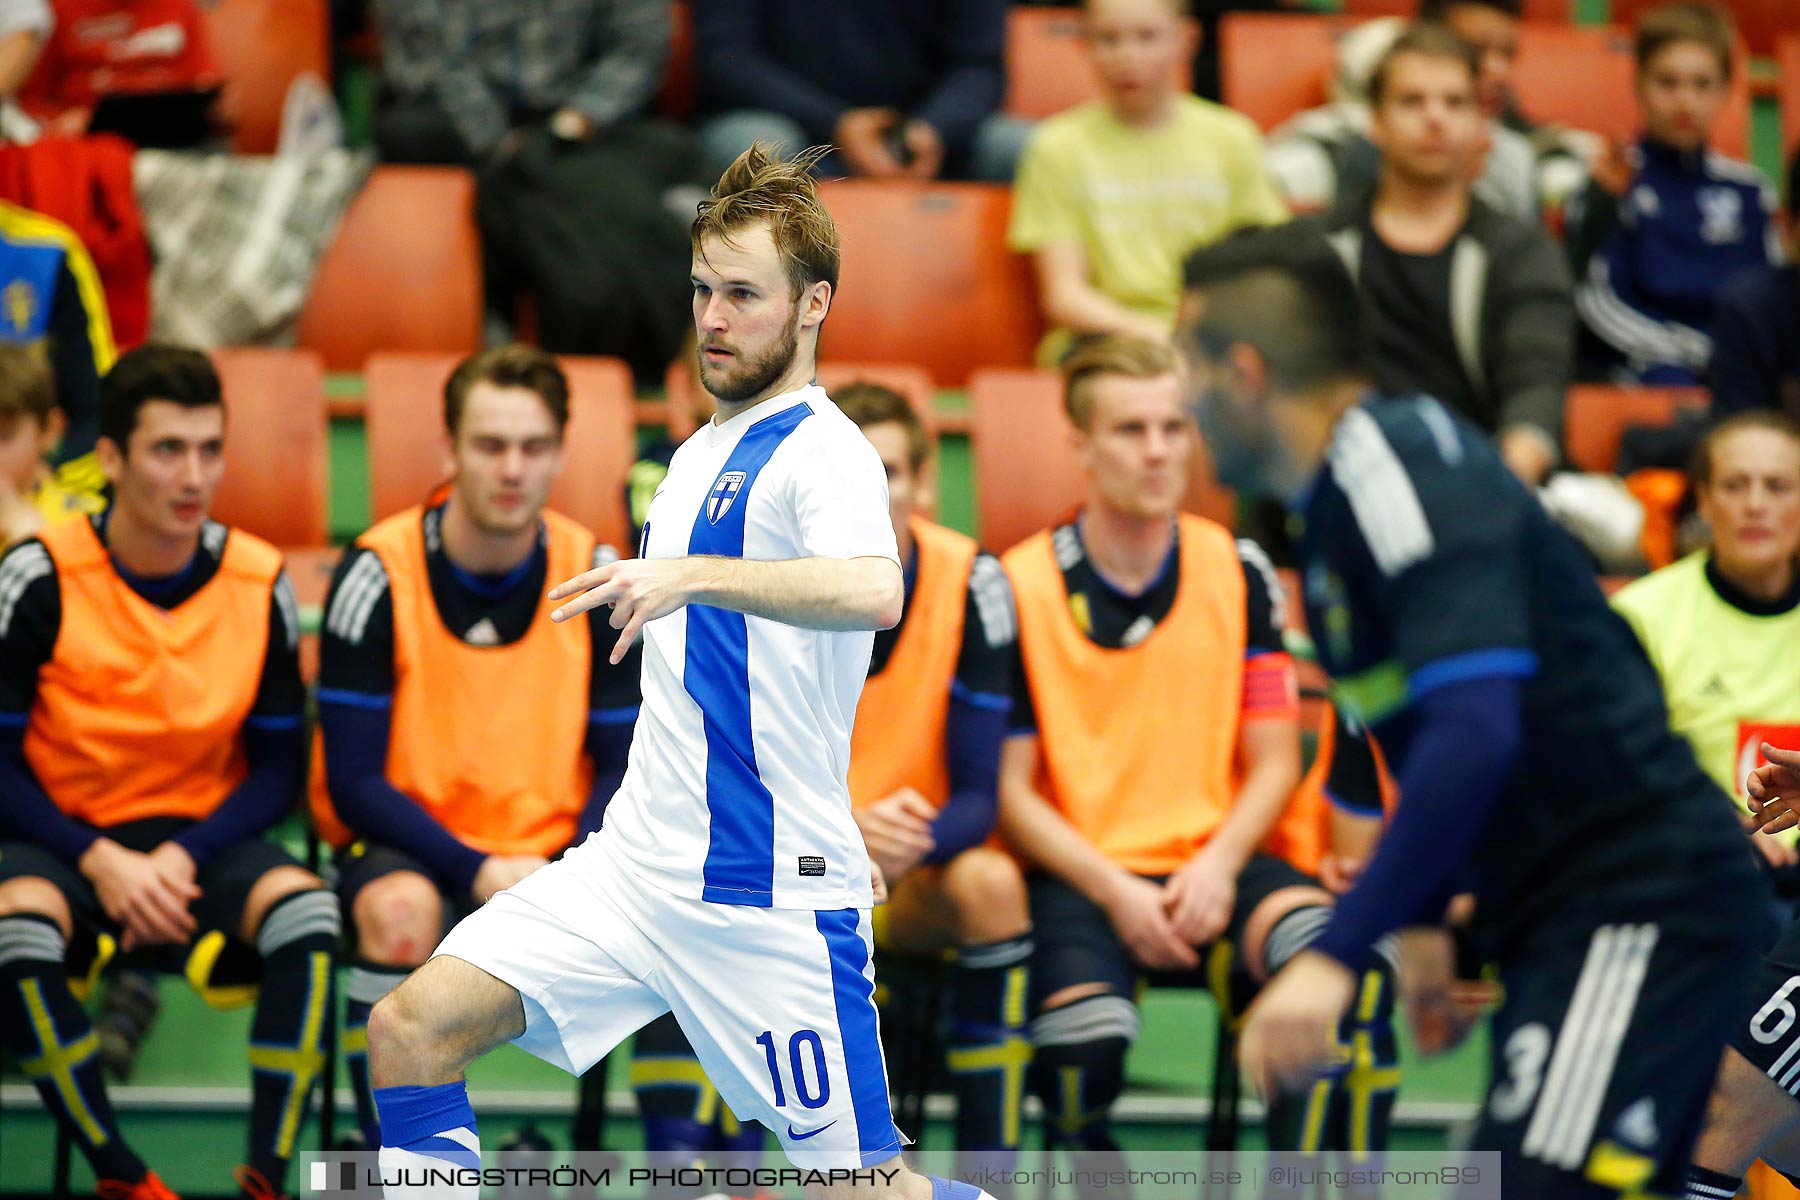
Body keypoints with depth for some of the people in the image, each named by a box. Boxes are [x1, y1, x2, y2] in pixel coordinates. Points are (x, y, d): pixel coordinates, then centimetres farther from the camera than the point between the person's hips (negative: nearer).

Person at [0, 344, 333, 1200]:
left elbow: (277, 770, 3)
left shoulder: (259, 584, -3)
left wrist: (184, 857, -14)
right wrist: (101, 863, -19)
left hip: (203, 836, 2)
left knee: (306, 914, -30)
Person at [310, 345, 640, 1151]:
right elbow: (353, 781, -11)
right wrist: (476, 871, -24)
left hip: (554, 850, 3)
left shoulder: (596, 577, -1)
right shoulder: (379, 576, -11)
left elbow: (620, 765, 4)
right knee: (401, 910, -37)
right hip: (405, 846, -3)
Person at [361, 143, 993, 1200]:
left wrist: (694, 576, -42)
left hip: (768, 898, -8)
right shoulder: (701, 454, 17)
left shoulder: (822, 451, -12)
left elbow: (875, 594, -35)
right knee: (412, 1027, -8)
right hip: (635, 865, 8)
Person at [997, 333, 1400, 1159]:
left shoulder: (1239, 574, 7)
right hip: (1075, 874, -2)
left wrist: (1219, 864, -12)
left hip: (1215, 865, 2)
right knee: (1081, 1045, -33)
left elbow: (1273, 760, 7)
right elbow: (1010, 790, -2)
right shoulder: (1021, 586, -2)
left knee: (1347, 965, -30)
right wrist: (1114, 892, -16)